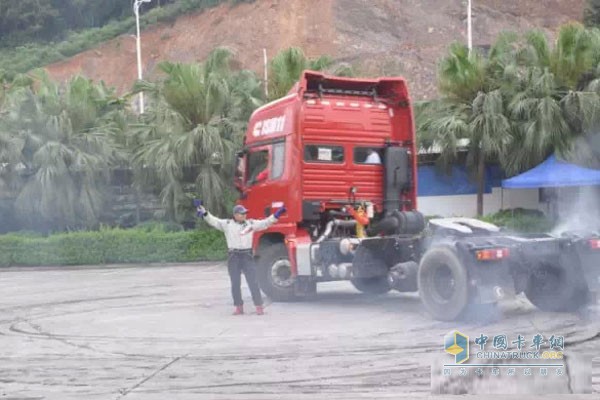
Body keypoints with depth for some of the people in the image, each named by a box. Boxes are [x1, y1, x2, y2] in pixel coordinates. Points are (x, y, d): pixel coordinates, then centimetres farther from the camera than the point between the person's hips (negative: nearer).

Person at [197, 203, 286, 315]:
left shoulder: (251, 223, 7)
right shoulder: (227, 224, 4)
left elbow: (265, 223, 8)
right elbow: (214, 221, -1)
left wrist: (277, 214, 1)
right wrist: (205, 213, -15)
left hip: (247, 256, 0)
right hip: (234, 257, 0)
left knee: (253, 282, -3)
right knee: (235, 284, 6)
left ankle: (259, 306, 0)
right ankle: (239, 307, 16)